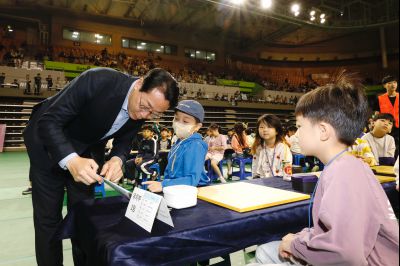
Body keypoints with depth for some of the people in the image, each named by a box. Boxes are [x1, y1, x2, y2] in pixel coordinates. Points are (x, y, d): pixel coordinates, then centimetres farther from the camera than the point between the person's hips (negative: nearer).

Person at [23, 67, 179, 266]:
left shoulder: (142, 111, -16)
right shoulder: (98, 80, -34)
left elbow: (123, 141, -3)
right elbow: (48, 121, -31)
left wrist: (117, 159, -26)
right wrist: (71, 160, -47)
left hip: (86, 152, 4)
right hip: (49, 144, -3)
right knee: (48, 218, 3)